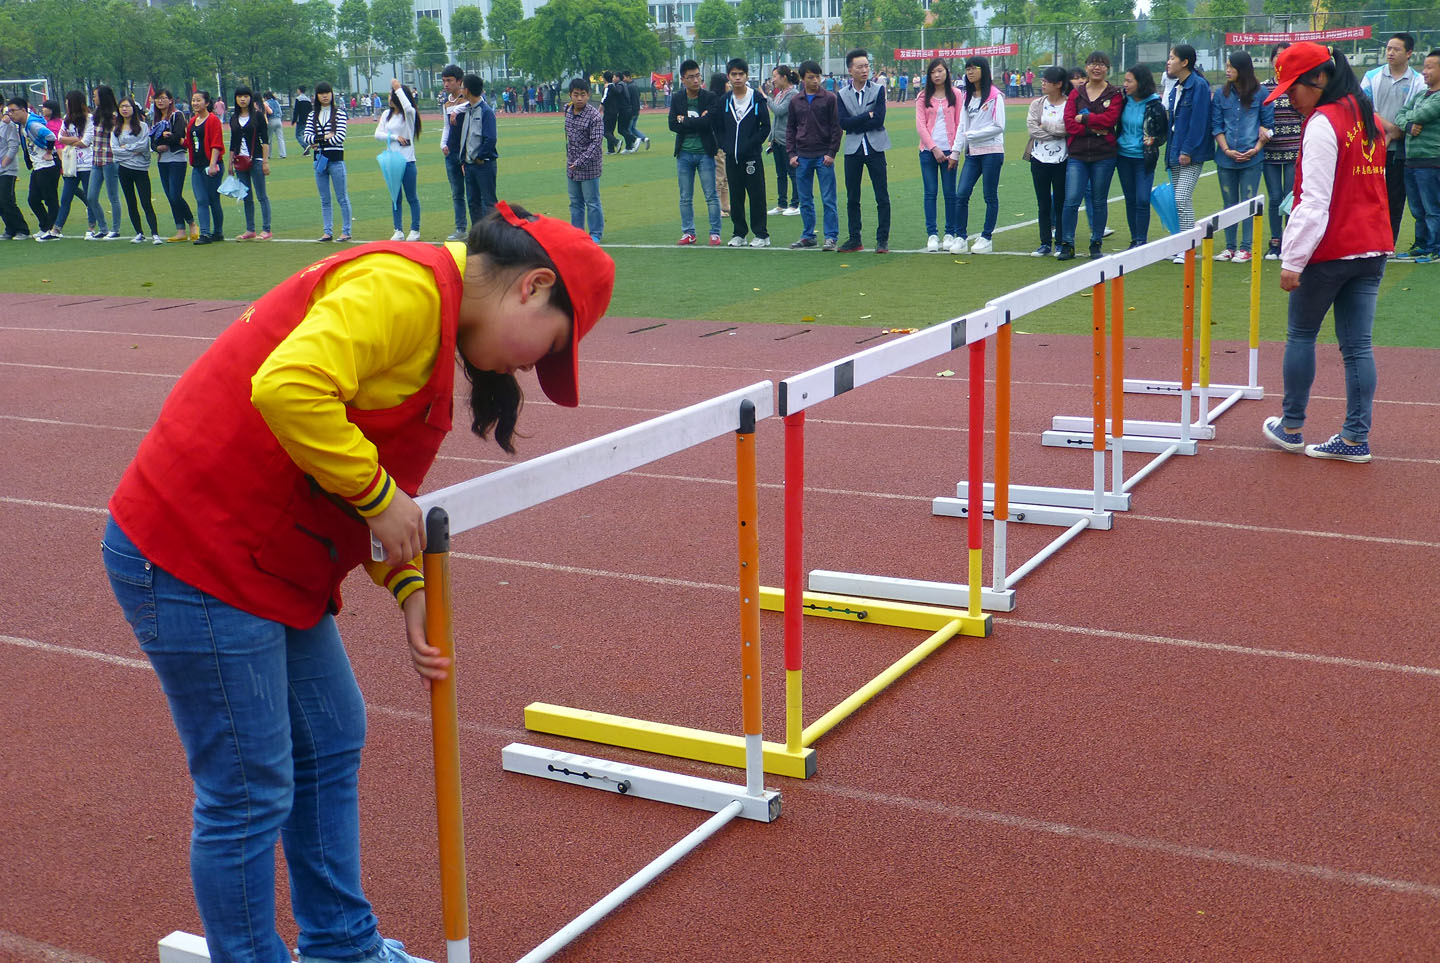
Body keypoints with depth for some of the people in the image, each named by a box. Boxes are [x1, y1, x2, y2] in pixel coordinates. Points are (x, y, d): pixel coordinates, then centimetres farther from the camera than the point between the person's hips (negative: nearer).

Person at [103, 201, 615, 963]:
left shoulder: (437, 326, 13)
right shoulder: (405, 285, -19)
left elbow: (376, 485, 15)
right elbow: (286, 387, -33)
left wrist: (407, 587, 1)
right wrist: (380, 496, -20)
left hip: (269, 563, 11)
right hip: (194, 559, -10)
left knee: (332, 743, 19)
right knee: (250, 792, 0)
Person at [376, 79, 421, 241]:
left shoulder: (409, 114, -6)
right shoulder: (387, 114, 9)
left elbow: (407, 107, -31)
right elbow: (378, 134, 3)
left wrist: (398, 88, -24)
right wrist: (395, 137, -12)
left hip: (407, 161, -5)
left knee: (411, 197, 2)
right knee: (395, 197, 8)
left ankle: (415, 230, 11)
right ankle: (398, 231, 13)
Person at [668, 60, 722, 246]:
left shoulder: (710, 97, -5)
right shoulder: (677, 98, 4)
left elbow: (708, 122, -19)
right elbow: (673, 124, -7)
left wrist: (685, 121, -10)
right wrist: (697, 122, -14)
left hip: (705, 152, -3)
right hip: (684, 153, 3)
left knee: (711, 196, 0)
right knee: (685, 198, 9)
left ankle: (715, 233, 6)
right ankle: (688, 233, 17)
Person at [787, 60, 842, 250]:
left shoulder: (829, 99, -1)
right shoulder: (796, 102, 9)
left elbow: (836, 127, -2)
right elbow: (790, 128, 15)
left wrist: (832, 152, -8)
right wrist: (791, 153, 4)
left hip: (823, 156, -4)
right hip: (802, 158, 4)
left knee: (828, 200, -4)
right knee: (805, 201, 9)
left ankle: (831, 237, 0)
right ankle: (808, 236, 17)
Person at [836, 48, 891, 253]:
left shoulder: (878, 90, 0)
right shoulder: (842, 94, 5)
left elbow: (879, 120, -12)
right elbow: (843, 123, -8)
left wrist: (855, 124, -9)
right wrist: (867, 116, -13)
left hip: (875, 148, -2)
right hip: (853, 150, 2)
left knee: (882, 197, -2)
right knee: (852, 198, 7)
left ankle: (882, 239, 4)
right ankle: (854, 239, 16)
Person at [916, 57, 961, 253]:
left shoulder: (954, 95, 5)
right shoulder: (923, 97, 6)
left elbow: (959, 124, 4)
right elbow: (920, 125, 0)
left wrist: (955, 151, -5)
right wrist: (934, 148, -9)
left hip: (949, 151, 0)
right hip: (928, 150, 1)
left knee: (949, 193, 1)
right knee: (930, 192, 0)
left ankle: (949, 234, 9)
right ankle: (932, 235, 4)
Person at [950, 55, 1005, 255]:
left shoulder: (994, 95, -6)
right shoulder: (968, 96, 15)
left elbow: (999, 126, -11)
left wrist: (972, 135, -10)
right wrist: (956, 150, 9)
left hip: (991, 152, -6)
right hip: (972, 153, 6)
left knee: (990, 196, 1)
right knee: (961, 195, -3)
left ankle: (986, 238, 8)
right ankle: (961, 238, 2)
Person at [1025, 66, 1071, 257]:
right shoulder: (1037, 104, 6)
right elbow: (1031, 127, -7)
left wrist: (1045, 126, -10)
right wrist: (1056, 132, -12)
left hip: (1061, 160, -4)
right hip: (1040, 159, 4)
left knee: (1061, 203, 3)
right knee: (1043, 204, 8)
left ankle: (1060, 243, 12)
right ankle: (1045, 244, 14)